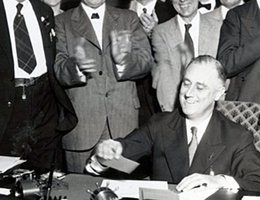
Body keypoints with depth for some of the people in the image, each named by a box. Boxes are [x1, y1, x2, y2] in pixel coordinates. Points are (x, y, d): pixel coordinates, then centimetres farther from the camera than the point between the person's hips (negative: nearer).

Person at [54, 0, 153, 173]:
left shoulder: (129, 19, 13)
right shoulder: (62, 22, 8)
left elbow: (146, 61, 2)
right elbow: (57, 68, -4)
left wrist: (123, 60, -19)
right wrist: (76, 66, -26)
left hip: (124, 119, 2)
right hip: (81, 123, -1)